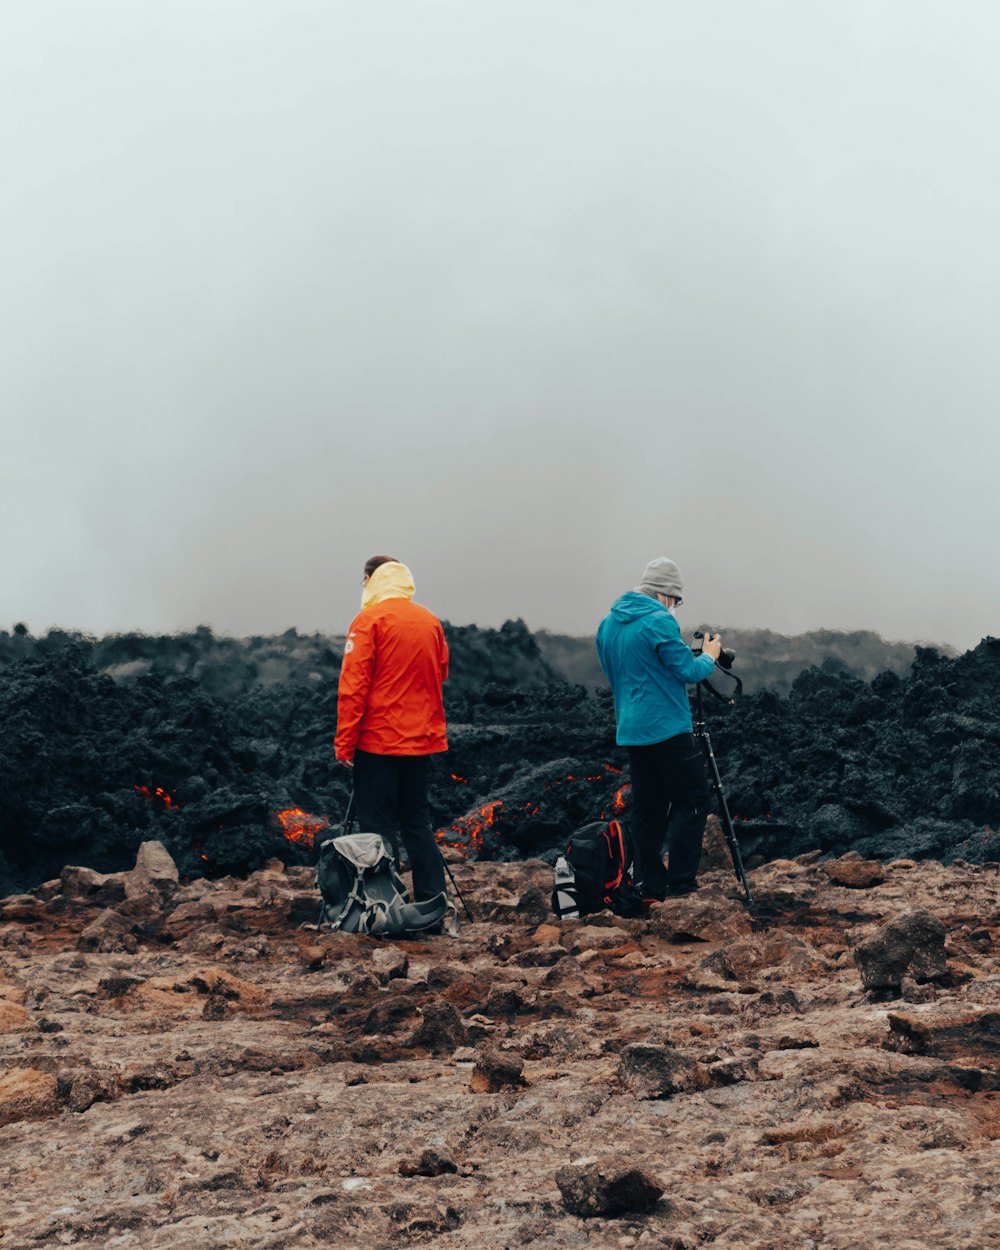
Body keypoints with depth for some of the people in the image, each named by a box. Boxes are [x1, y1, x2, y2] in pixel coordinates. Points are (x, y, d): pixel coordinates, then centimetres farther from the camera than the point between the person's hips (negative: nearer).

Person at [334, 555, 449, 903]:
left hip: (379, 740, -6)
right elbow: (440, 676, 16)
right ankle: (431, 899, 14)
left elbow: (353, 685, -13)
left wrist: (344, 743, -12)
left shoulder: (370, 620, -9)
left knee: (378, 823, -2)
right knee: (417, 820, 14)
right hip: (422, 739, 6)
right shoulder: (431, 622, 8)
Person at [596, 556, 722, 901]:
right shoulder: (658, 621, -13)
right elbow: (688, 671, -12)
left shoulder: (608, 624, 13)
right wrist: (710, 655, 7)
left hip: (629, 728, 8)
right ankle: (680, 883, -11)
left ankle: (650, 886, 11)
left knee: (648, 804, 11)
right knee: (691, 800, -4)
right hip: (667, 727, -8)